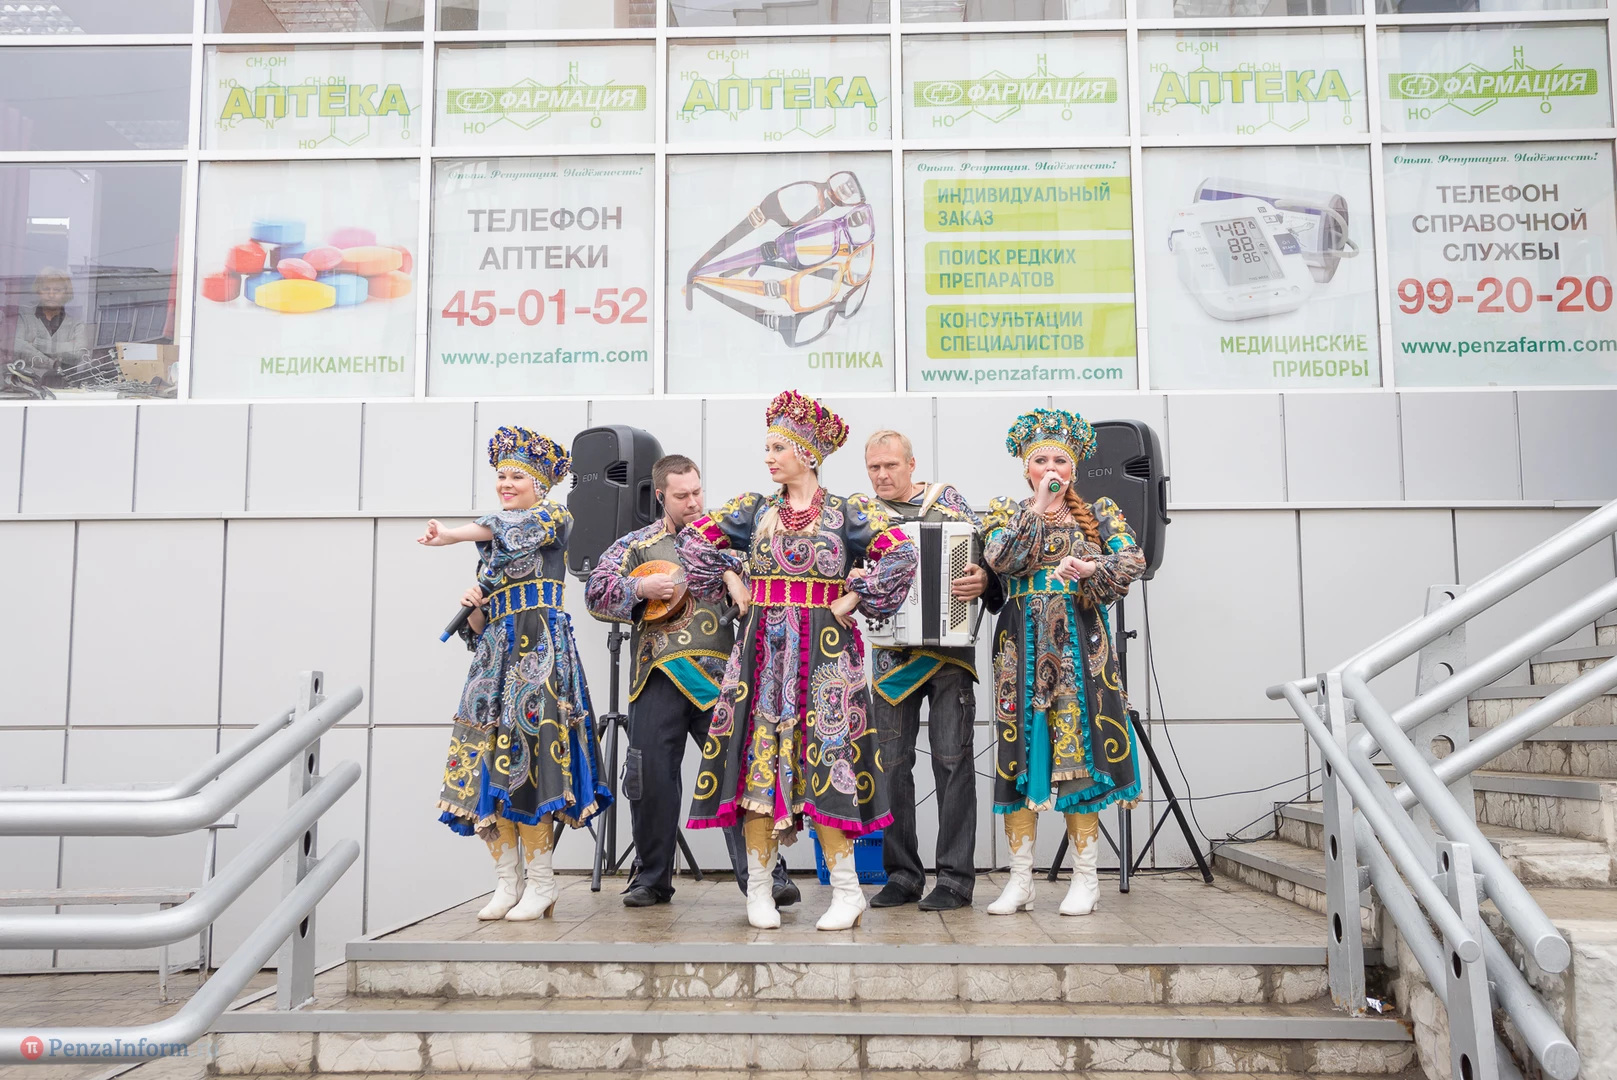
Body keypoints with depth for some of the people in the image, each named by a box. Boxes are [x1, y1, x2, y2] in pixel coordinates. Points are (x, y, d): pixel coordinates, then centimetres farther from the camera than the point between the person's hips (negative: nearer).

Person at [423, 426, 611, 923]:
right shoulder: (490, 545, 24)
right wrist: (473, 607, -1)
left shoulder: (555, 517, 4)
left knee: (525, 753, -15)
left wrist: (449, 535, -34)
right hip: (495, 651, 7)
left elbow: (510, 530, -19)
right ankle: (506, 884, 4)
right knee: (487, 757, -1)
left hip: (538, 649, -7)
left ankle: (541, 883, -7)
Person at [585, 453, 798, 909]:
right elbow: (596, 592, 5)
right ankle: (653, 879, 19)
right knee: (653, 778, 3)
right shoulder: (638, 544, 13)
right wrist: (641, 588, -9)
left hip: (717, 672, 0)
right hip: (658, 674, 1)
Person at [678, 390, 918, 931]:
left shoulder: (849, 512, 0)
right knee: (758, 754, 1)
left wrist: (852, 601, -11)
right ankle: (758, 888, 10)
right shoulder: (756, 510, 9)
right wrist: (732, 584, 7)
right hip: (761, 647, 3)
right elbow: (694, 537, 16)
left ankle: (847, 890, 3)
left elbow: (901, 554, -10)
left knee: (823, 757, -5)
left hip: (824, 651, -3)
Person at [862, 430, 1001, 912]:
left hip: (949, 649, -2)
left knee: (952, 760, -2)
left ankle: (956, 877, 5)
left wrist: (982, 578, -20)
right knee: (893, 764, 5)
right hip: (891, 655, 3)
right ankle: (902, 875, 17)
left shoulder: (947, 500, 4)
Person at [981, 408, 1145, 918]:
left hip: (1079, 642, -1)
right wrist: (1037, 508, -10)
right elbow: (999, 559, -8)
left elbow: (1133, 560, -5)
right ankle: (1020, 881, 5)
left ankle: (1085, 880, 5)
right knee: (1020, 749, -2)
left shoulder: (1099, 513, 11)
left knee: (1079, 746, -4)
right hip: (1022, 643, 1)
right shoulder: (1007, 512, 12)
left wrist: (1091, 568, -23)